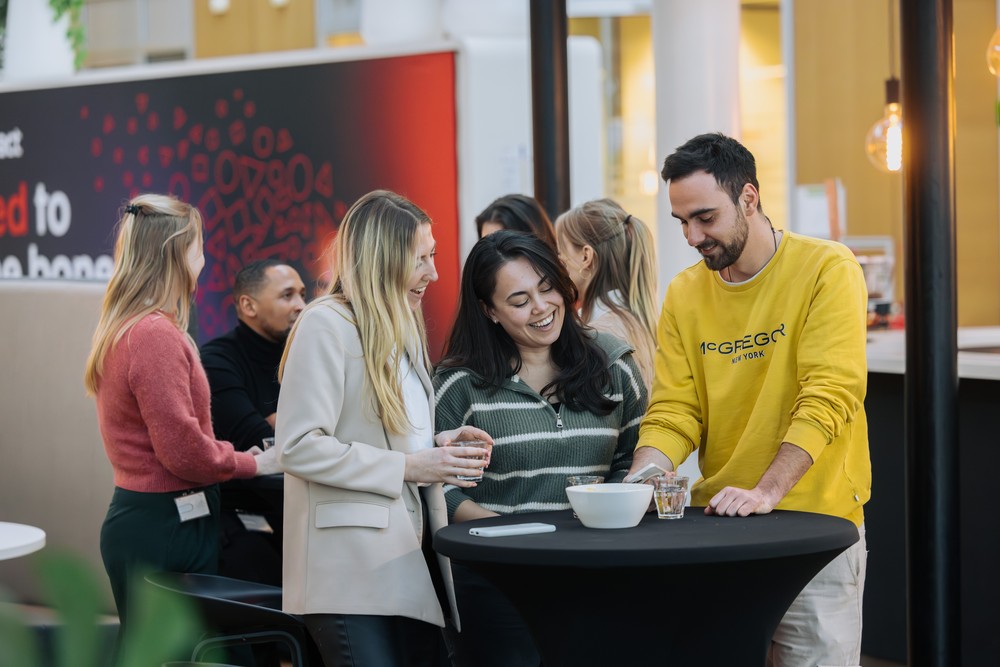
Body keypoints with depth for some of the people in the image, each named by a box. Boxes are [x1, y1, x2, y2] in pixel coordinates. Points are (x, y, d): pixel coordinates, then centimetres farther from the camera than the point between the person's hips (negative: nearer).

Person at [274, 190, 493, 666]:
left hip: (412, 558, 8)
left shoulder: (401, 327, 18)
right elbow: (298, 447, -18)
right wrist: (408, 466, -15)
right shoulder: (327, 324, -10)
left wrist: (436, 446, 6)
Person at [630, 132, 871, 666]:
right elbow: (673, 411, 3)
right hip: (717, 523, 4)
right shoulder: (684, 294, 6)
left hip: (813, 521, -4)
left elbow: (828, 398, -17)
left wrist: (766, 492, -26)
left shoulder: (828, 271, -9)